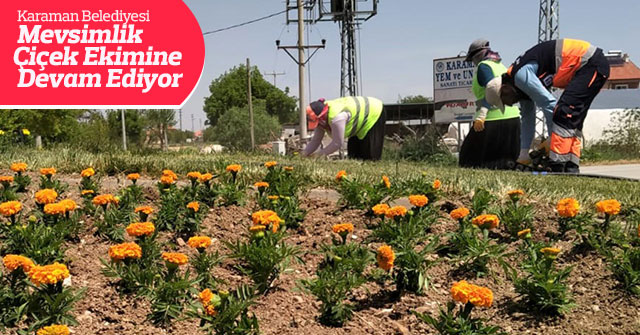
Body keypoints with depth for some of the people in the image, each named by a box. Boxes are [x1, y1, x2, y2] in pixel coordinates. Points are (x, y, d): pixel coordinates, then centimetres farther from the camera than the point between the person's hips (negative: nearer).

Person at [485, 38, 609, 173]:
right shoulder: (521, 86, 14)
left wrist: (553, 140, -9)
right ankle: (571, 168, 9)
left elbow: (549, 103, -19)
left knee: (563, 112, -18)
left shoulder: (520, 75, -17)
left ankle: (557, 166, -19)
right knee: (572, 120, 10)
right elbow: (528, 119, 21)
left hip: (591, 64, -10)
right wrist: (522, 156, 23)